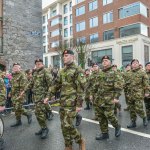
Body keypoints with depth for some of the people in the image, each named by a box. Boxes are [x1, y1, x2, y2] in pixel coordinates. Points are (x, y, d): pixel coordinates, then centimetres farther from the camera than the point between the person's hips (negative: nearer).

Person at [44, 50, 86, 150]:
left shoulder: (77, 70, -10)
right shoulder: (62, 71, 13)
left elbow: (81, 88, -14)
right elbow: (56, 85, 19)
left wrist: (79, 104, -18)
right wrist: (49, 96, 13)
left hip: (72, 102, -7)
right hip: (63, 102, 8)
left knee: (67, 125, -9)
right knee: (64, 125, 12)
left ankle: (81, 141, 17)